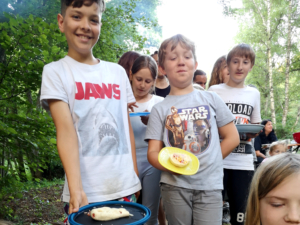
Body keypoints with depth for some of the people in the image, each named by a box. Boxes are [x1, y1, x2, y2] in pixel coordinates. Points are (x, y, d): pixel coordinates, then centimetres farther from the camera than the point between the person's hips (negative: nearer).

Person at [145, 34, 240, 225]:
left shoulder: (211, 99, 3)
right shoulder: (160, 109, 1)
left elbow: (232, 137, 8)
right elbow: (153, 152, -2)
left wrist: (209, 160, 2)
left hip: (210, 184, 0)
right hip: (174, 185, 0)